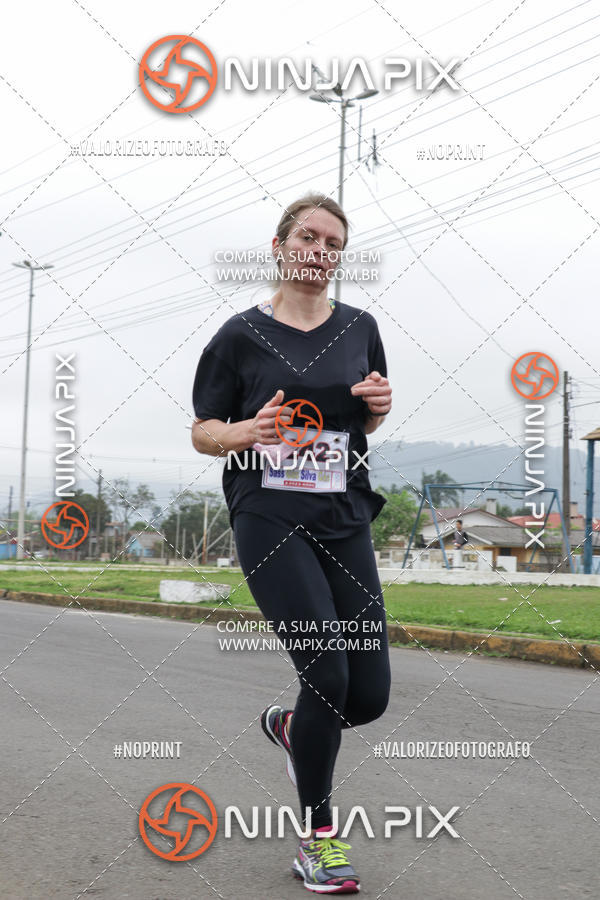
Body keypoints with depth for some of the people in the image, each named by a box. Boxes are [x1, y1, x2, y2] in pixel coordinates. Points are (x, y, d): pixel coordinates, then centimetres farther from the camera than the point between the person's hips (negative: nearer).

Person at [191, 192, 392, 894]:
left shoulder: (359, 328, 11)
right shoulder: (242, 334, 0)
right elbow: (203, 431, 5)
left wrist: (380, 405, -1)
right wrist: (249, 432, -16)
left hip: (345, 516, 5)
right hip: (269, 516, -4)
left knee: (370, 696, 0)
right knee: (329, 673, -14)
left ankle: (288, 724, 35)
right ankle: (317, 838, 7)